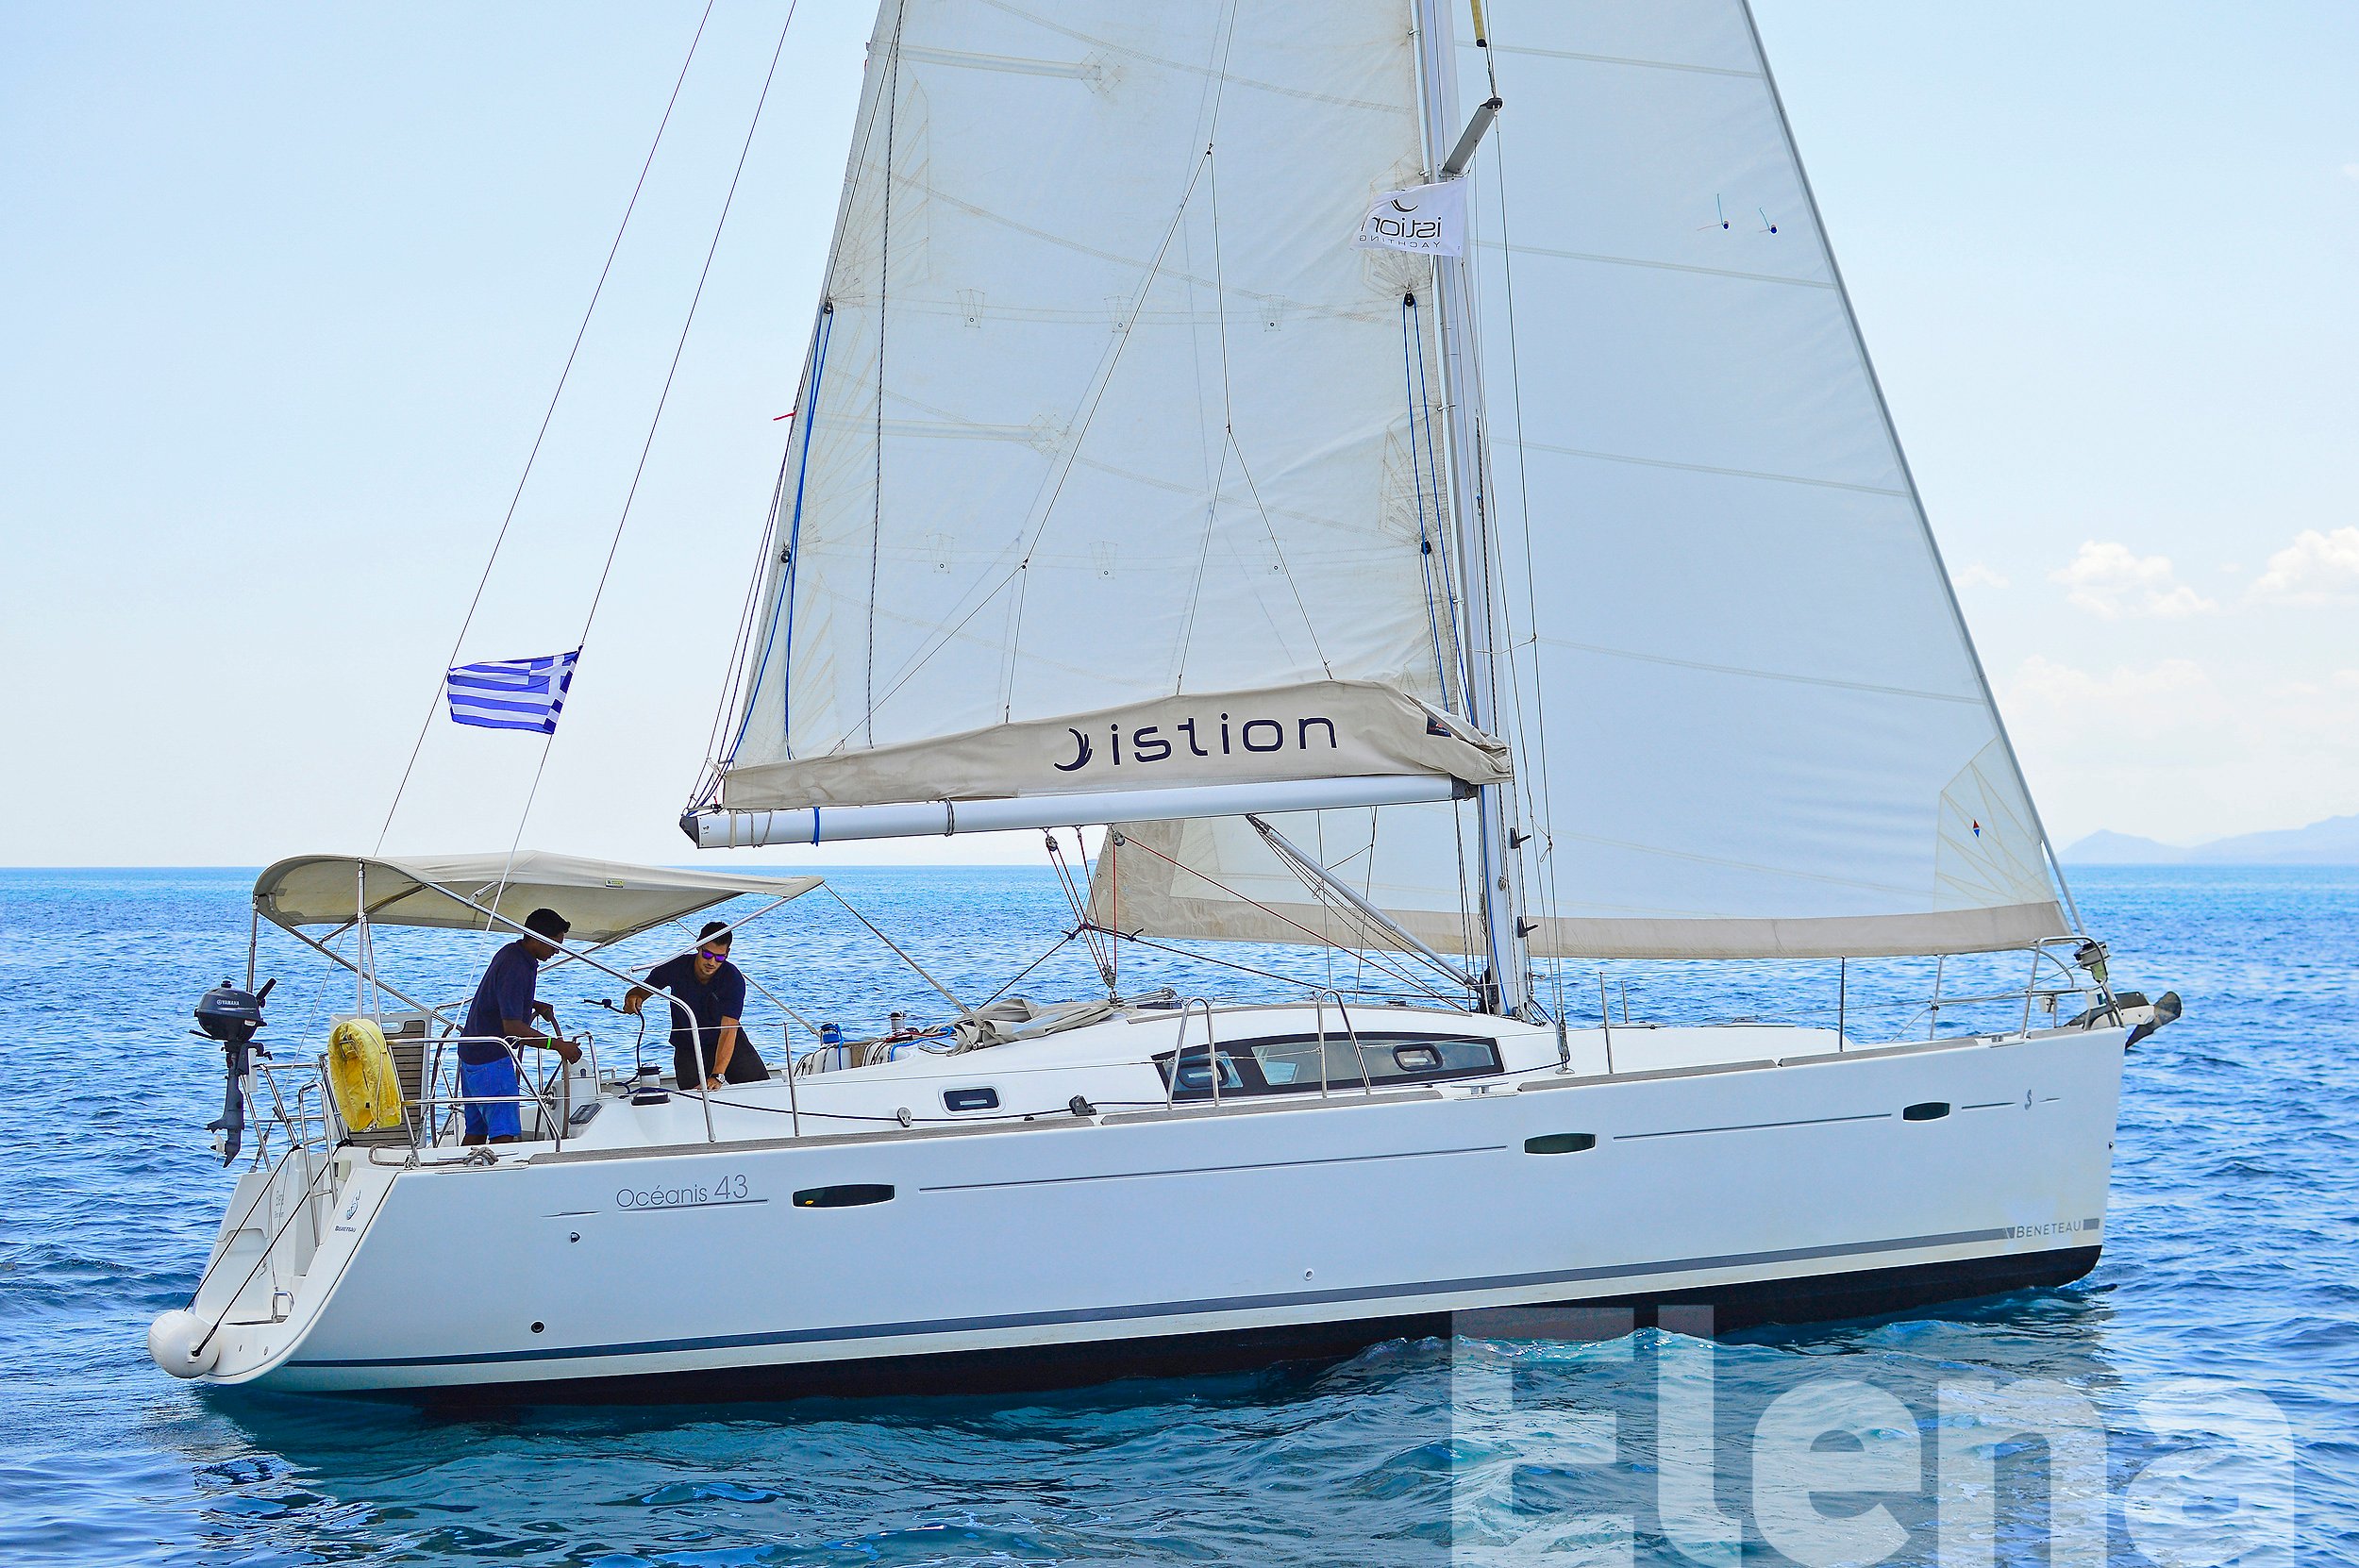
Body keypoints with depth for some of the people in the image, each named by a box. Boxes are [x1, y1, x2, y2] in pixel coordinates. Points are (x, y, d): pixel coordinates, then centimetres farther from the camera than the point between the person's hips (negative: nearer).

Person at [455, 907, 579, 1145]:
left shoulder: (511, 953, 10)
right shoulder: (515, 967, -21)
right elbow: (512, 1027, -24)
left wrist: (535, 1005, 14)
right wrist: (557, 1045, -21)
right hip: (492, 1058, -10)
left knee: (476, 1131, 12)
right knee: (503, 1133, -14)